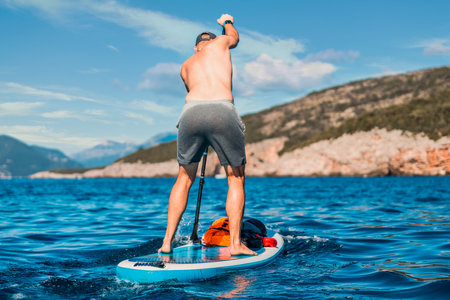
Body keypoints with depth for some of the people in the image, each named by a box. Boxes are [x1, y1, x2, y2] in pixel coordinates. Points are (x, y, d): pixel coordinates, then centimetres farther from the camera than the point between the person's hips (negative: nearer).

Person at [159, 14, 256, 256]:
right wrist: (227, 22, 67)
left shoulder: (185, 66, 29)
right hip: (223, 112, -3)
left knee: (184, 178, 19)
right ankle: (235, 244, 8)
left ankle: (167, 241, 18)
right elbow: (233, 37, 46)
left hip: (191, 113, 3)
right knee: (236, 179, 11)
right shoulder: (219, 44, 23)